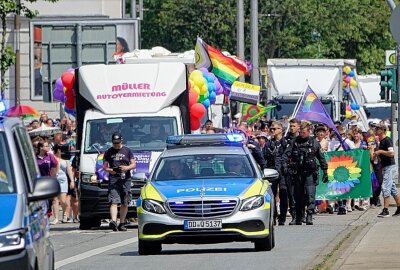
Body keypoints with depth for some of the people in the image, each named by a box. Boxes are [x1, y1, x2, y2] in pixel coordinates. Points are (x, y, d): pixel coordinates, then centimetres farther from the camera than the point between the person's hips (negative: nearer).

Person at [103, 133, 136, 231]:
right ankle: (113, 221, -30)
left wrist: (127, 168, -10)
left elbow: (134, 164, 11)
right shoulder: (109, 152, 12)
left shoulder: (127, 151, 12)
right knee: (114, 202, -16)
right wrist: (109, 170, -9)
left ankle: (122, 223, 14)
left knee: (125, 203, 4)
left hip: (125, 179, 1)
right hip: (113, 179, -1)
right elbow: (104, 166, 14)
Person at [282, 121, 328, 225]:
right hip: (298, 173, 2)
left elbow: (321, 158, 11)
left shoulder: (314, 142, 4)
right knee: (298, 196, 6)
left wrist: (325, 172, 11)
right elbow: (286, 155, 2)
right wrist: (285, 166, -14)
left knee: (310, 194, -13)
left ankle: (309, 216, -16)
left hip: (310, 173, -2)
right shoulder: (295, 142, 5)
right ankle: (298, 218, 14)